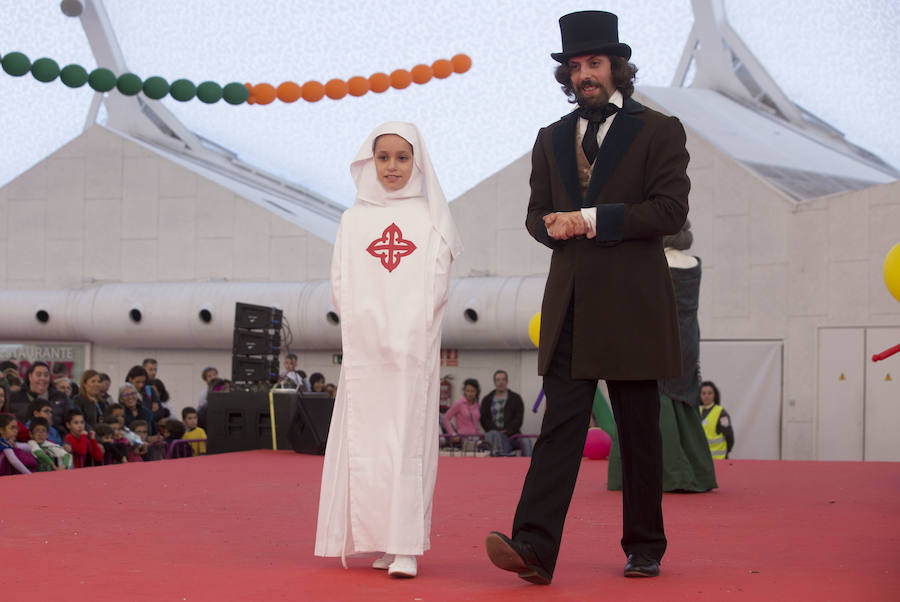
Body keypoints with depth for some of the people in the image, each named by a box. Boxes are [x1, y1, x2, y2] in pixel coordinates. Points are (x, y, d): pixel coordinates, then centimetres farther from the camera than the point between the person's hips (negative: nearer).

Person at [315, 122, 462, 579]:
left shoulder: (429, 218, 8)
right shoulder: (354, 220, 12)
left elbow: (436, 285, 1)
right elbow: (340, 285, 7)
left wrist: (404, 331, -9)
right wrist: (370, 327, -6)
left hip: (413, 348, -2)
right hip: (364, 348, 2)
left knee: (408, 439, -7)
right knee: (365, 440, -2)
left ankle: (405, 547, -11)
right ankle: (377, 541, 4)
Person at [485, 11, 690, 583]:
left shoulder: (659, 131, 3)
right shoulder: (551, 139, 17)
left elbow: (670, 211, -7)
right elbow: (536, 214, 19)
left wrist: (594, 220, -13)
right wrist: (554, 225, -5)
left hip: (633, 306, -3)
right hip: (570, 305, 3)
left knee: (639, 432, 5)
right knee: (560, 425, -6)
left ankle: (645, 549, 16)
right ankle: (534, 548, -15)